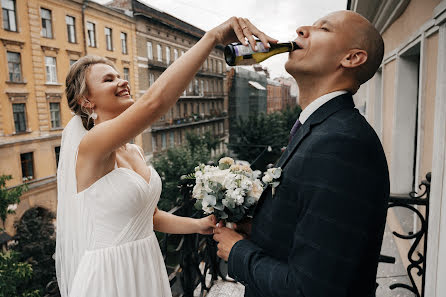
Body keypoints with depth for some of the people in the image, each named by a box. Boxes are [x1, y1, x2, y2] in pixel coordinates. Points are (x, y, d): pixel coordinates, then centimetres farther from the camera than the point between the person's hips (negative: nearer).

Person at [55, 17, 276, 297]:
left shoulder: (135, 152, 4)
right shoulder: (88, 146, -20)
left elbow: (149, 216, 10)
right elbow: (154, 100, -37)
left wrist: (200, 225, -3)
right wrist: (213, 36, -34)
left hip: (148, 268, 7)